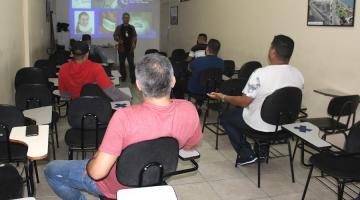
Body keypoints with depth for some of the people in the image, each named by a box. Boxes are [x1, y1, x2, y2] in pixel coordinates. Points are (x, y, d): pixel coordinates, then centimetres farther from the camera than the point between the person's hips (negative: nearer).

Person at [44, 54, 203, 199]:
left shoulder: (125, 117, -39)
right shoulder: (189, 111, -25)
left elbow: (97, 172, -35)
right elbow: (189, 146, -4)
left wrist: (92, 162, -13)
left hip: (116, 185, -5)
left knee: (51, 170, 13)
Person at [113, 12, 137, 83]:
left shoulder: (132, 27, 9)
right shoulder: (119, 27, 4)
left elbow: (135, 36, 11)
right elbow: (115, 36, 3)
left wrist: (134, 43, -6)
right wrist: (119, 40, -17)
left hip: (130, 48, 0)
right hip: (122, 48, 0)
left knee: (131, 63, -6)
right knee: (122, 63, 7)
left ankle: (133, 78, -5)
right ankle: (123, 76, 20)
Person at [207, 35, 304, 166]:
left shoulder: (260, 74, -25)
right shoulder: (298, 75, -7)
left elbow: (244, 102, -20)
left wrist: (223, 97, -5)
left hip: (260, 125, -6)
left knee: (225, 118, 18)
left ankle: (246, 155, 12)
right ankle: (262, 151, 33)